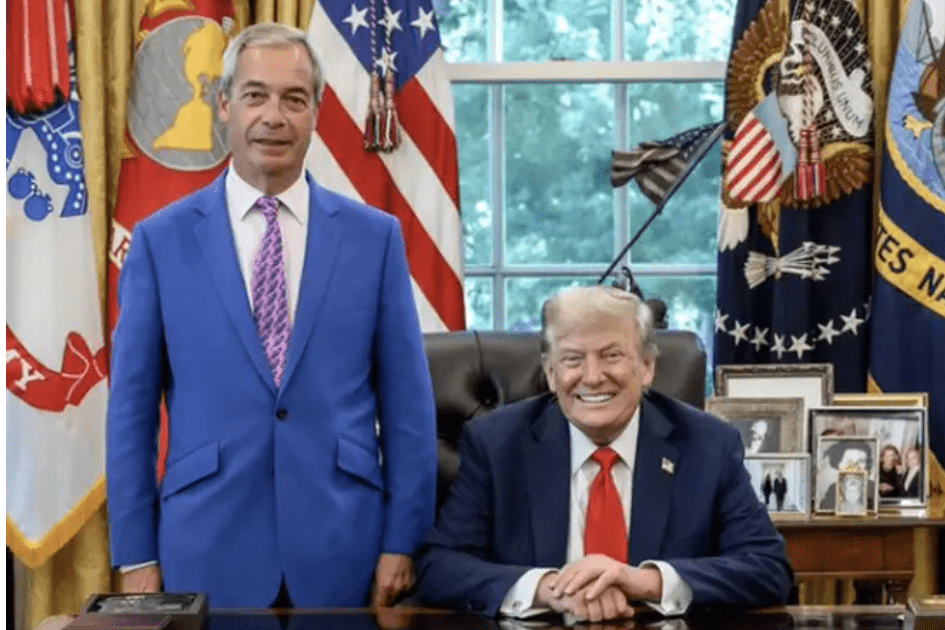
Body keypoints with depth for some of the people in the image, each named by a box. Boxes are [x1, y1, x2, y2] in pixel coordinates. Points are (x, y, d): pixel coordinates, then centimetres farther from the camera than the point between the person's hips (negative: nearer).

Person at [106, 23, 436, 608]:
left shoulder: (374, 236, 2)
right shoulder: (161, 239, 2)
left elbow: (407, 401, 3)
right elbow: (132, 407, 2)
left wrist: (403, 540, -1)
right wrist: (136, 555, -1)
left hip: (342, 552, 1)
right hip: (208, 553, 0)